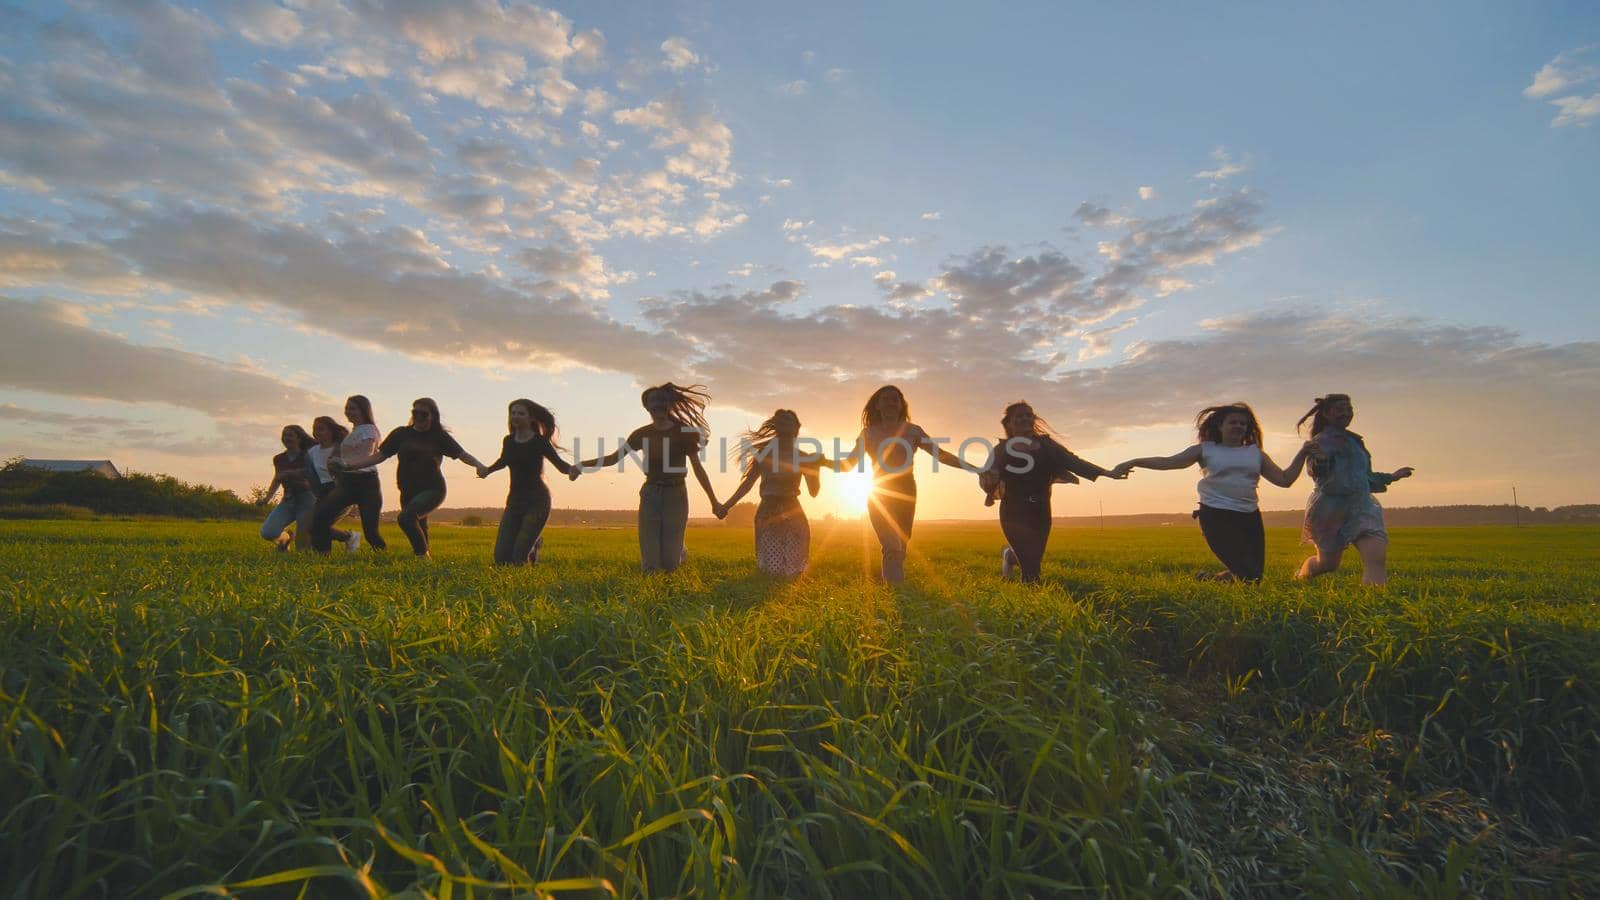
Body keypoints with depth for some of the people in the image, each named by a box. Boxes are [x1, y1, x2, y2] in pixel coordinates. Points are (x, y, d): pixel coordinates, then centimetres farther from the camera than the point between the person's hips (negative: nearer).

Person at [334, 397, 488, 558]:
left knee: (405, 517, -27)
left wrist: (479, 465, -29)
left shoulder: (439, 436, -2)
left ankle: (423, 555, -16)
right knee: (418, 529, 15)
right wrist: (348, 464, -7)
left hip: (432, 489, -5)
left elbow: (462, 454, -9)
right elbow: (378, 456, 4)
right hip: (408, 491, 5)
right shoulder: (401, 434, 4)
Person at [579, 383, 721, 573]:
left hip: (675, 495, -2)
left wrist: (714, 501, -4)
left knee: (669, 564, -3)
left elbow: (698, 468, -2)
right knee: (650, 566, -2)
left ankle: (681, 551, 33)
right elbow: (613, 458, 7)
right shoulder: (642, 434, 4)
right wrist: (583, 464, -6)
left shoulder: (683, 432, -3)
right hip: (650, 495, 2)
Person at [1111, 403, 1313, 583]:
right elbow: (1168, 461, -5)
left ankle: (1209, 579, 29)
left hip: (1250, 517, 5)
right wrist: (1133, 462, -18)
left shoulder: (1255, 453, 16)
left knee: (1255, 576, 4)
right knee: (1247, 574, -13)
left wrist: (1302, 454, 2)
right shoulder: (1206, 450, 5)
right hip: (1217, 515, -5)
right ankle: (1208, 580, 16)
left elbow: (1284, 479, 15)